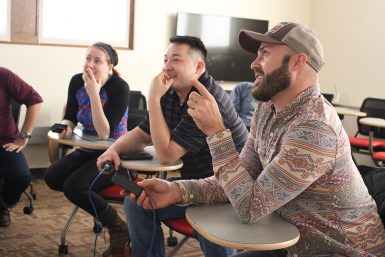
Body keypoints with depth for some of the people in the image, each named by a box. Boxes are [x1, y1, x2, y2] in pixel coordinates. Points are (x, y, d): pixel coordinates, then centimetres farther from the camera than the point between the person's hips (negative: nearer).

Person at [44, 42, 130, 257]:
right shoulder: (77, 81, -3)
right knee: (52, 177, -12)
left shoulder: (120, 88, -22)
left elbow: (104, 133, -28)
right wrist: (66, 128, -18)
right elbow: (70, 117, 7)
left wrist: (93, 93, -32)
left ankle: (120, 229, -6)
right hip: (88, 151, 7)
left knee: (73, 186, -24)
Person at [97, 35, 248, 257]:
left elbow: (166, 154, -23)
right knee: (136, 201, 0)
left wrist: (153, 99, -22)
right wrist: (114, 149, -8)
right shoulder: (170, 94, 1)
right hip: (195, 184, 8)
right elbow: (141, 135, 12)